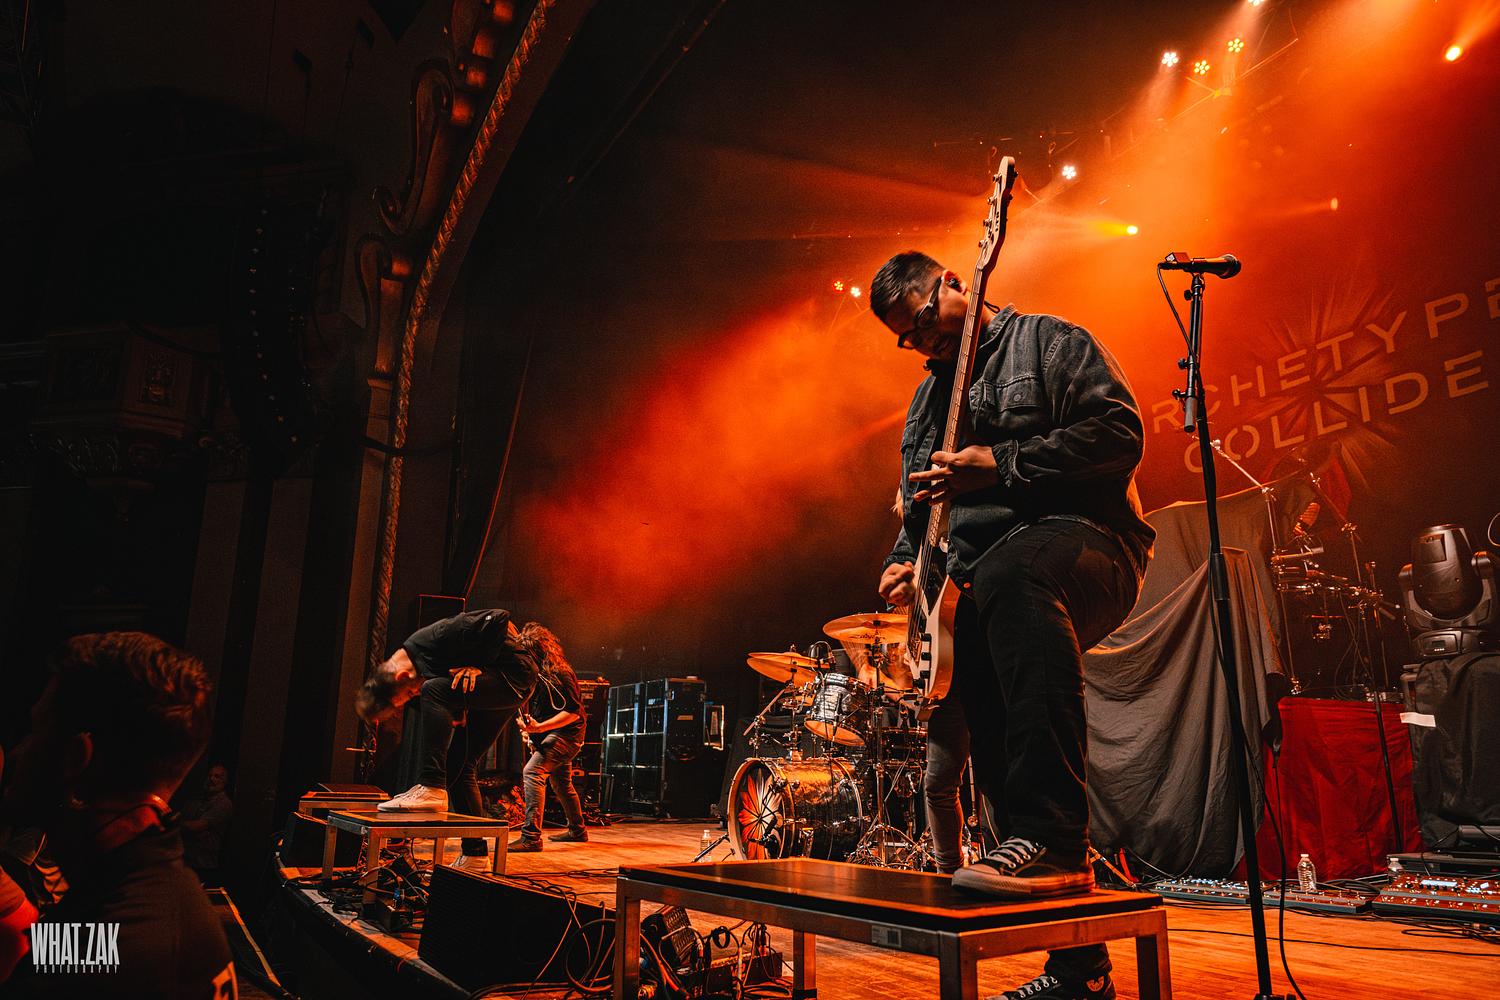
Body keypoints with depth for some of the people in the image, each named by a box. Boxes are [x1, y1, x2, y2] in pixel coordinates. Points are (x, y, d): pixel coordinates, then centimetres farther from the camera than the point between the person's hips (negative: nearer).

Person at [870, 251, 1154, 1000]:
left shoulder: (1050, 343, 6)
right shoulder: (929, 395, 27)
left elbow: (1119, 432, -9)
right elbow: (918, 503, 27)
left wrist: (998, 464, -14)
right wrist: (905, 562, 6)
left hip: (1083, 543, -7)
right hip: (977, 588, 7)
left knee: (1011, 574, -42)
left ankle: (1052, 840, -41)